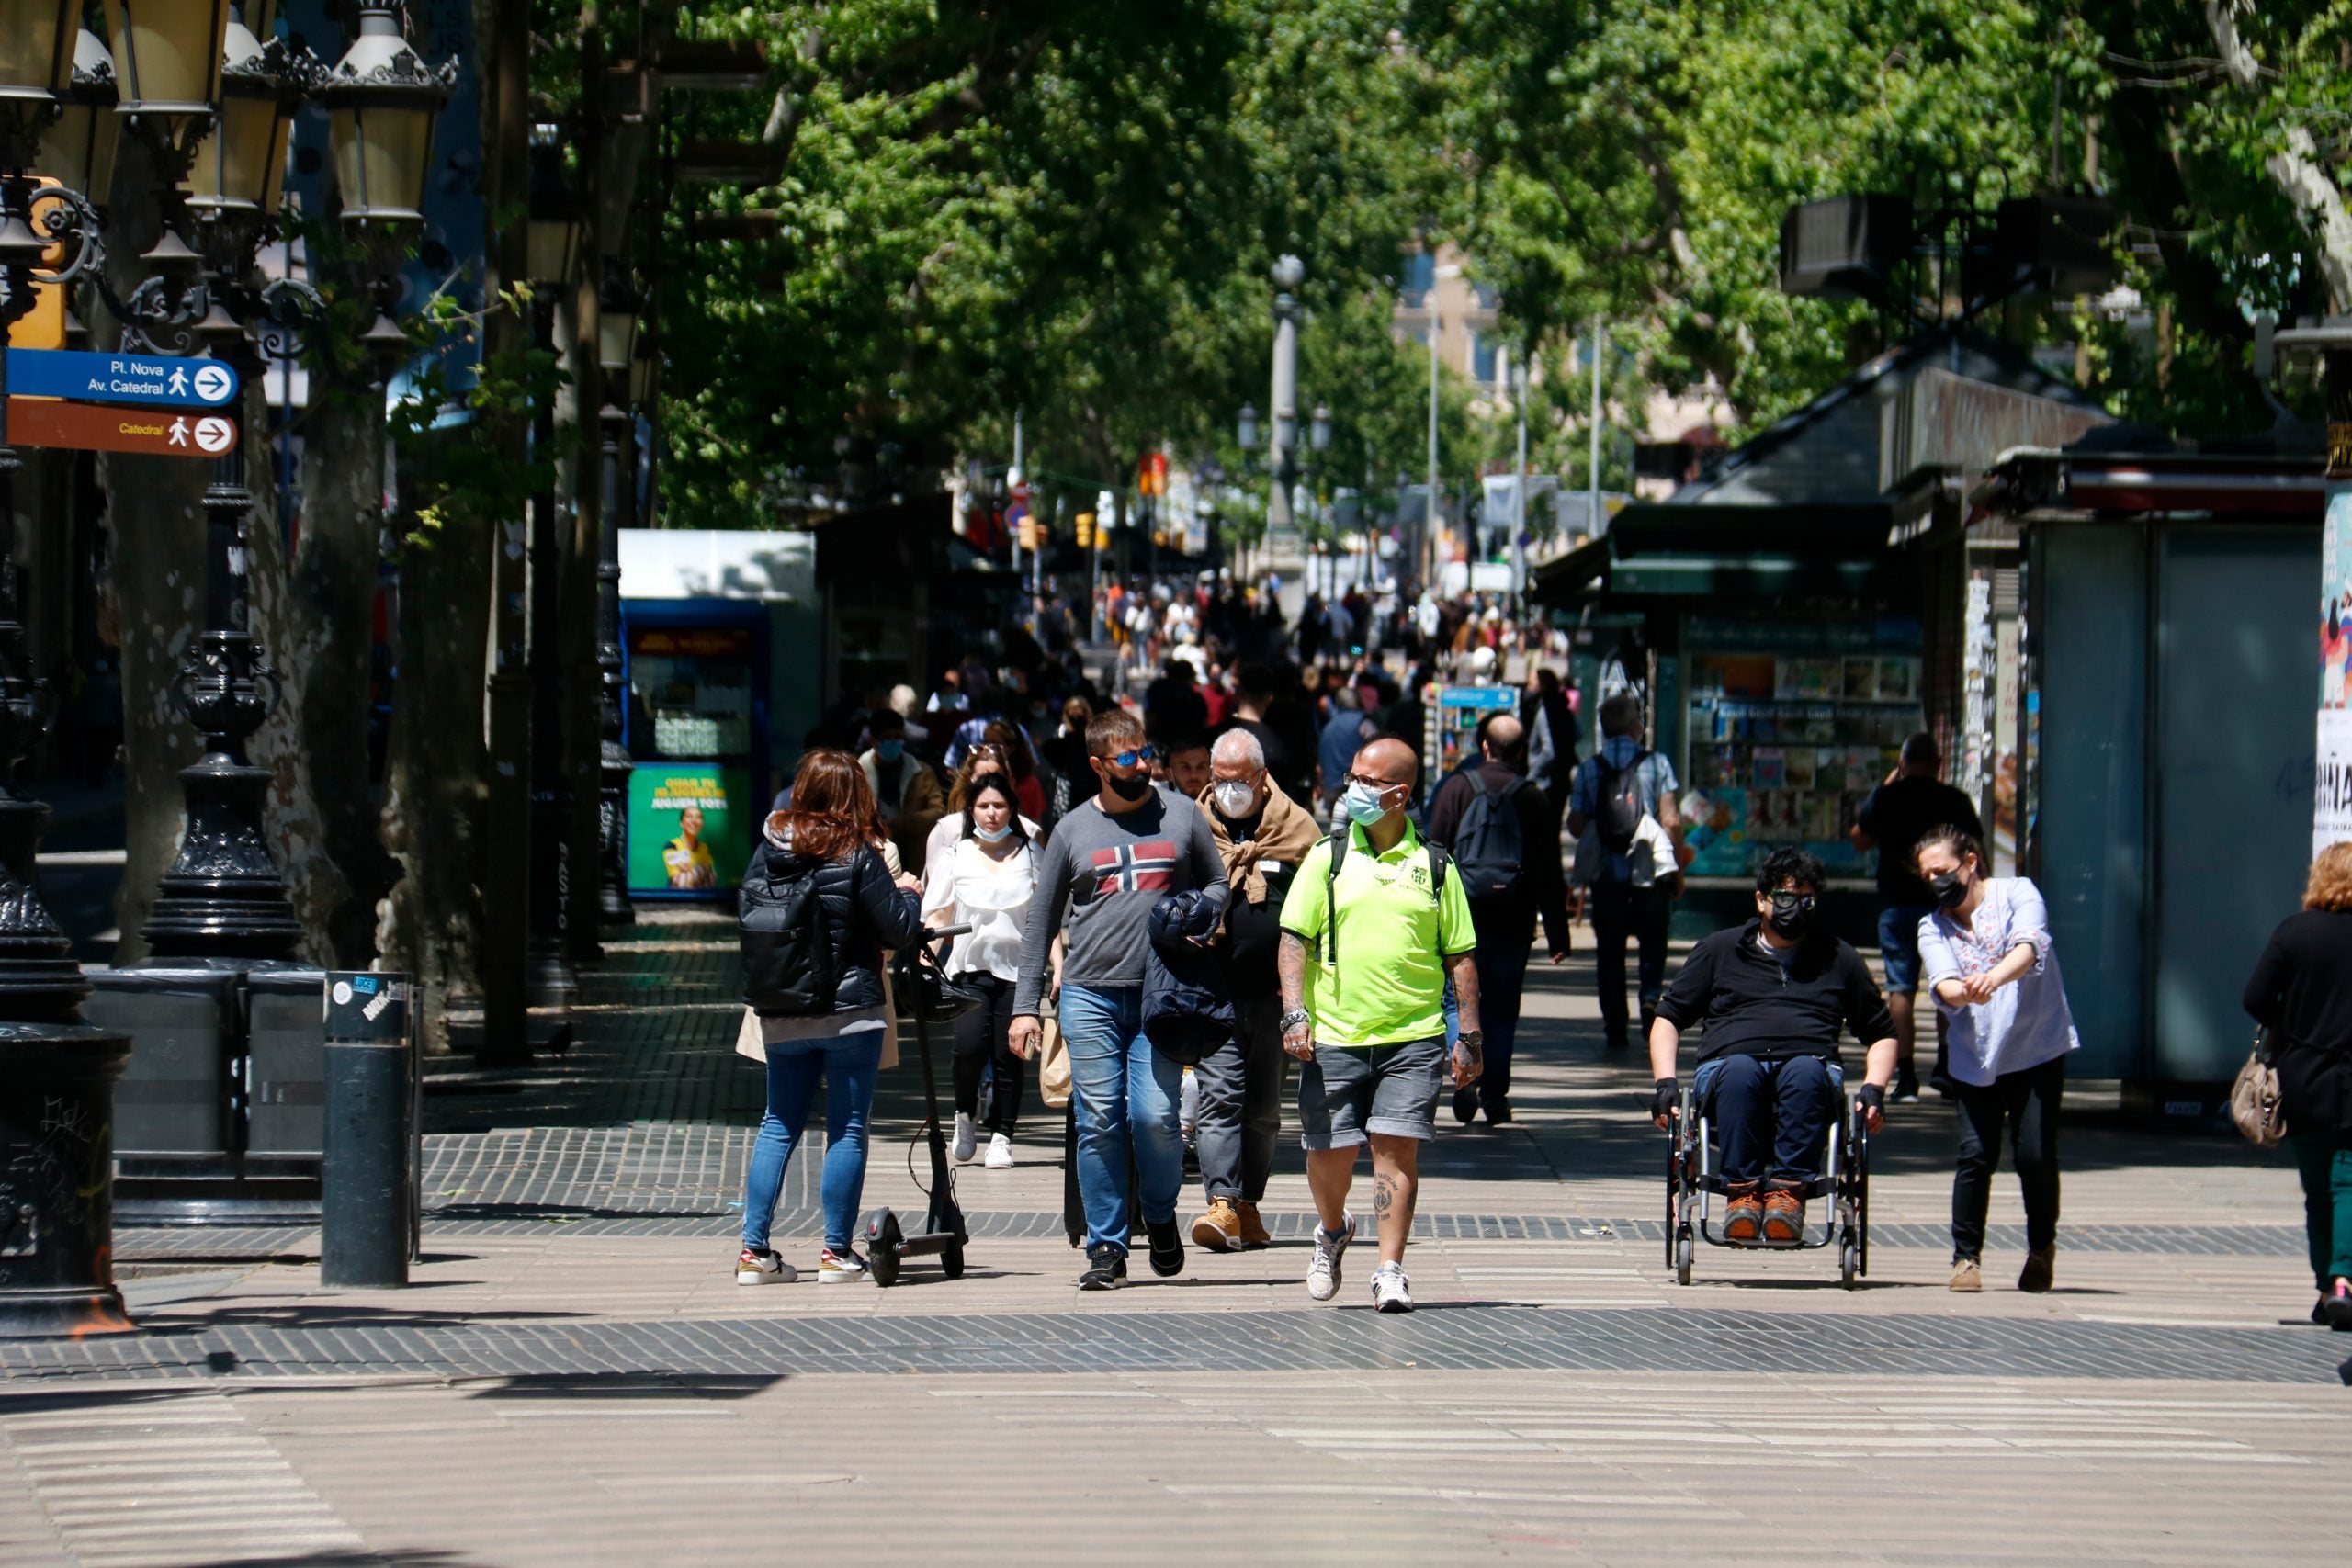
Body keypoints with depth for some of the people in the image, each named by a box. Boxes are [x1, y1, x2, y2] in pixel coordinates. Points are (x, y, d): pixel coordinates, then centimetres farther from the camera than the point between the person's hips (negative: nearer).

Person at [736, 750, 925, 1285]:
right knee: (847, 1130, 3)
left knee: (779, 1125, 11)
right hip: (851, 1010, -4)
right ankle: (837, 1252, 3)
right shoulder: (856, 857, -12)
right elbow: (899, 929, -8)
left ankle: (754, 1250, 6)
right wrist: (907, 893, 11)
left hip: (782, 1015, 4)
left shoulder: (769, 849, 0)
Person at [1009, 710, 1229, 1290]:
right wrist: (1025, 1005, 6)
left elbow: (1219, 883, 18)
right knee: (1099, 1124, -2)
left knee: (1155, 1116, -11)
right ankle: (1106, 1248, 5)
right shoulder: (1073, 830, 9)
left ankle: (1161, 1217, 15)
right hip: (1089, 997, 1)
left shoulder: (1181, 815, 9)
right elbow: (1040, 922, 12)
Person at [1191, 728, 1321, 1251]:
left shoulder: (1295, 826, 5)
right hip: (1213, 991, -1)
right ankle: (1222, 1204, -16)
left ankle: (1249, 1205, 19)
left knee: (1264, 1106, 9)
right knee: (1218, 1097, -11)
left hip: (1275, 992, 1)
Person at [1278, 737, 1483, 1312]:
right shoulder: (1327, 858, 6)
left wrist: (1469, 1035, 5)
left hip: (1413, 1035, -1)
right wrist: (1295, 1012, -9)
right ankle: (1332, 1230, 34)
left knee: (1396, 1147, -9)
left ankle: (1390, 1272, -6)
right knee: (1330, 1154, 4)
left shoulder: (1435, 866, 7)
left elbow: (1461, 957, 10)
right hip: (1334, 1035, 1)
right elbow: (1294, 939, 3)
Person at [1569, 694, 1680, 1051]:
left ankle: (1615, 1028, 7)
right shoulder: (1656, 764, -3)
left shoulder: (1588, 769, 1)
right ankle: (1651, 996, -11)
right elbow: (1670, 820, -7)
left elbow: (1576, 826, -2)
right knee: (1653, 941, 14)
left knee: (1609, 950, 8)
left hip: (1606, 873, 1)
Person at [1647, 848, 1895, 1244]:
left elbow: (1881, 1034, 27)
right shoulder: (1718, 951, 23)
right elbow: (1668, 1018, 20)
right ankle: (1742, 1192, -42)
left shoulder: (1839, 960, 25)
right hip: (1727, 1066, 0)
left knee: (1806, 1073, -38)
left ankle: (1787, 1190, -46)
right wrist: (1665, 1083, 3)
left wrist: (1874, 1089, 8)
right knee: (1740, 1071, -38)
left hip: (1810, 1067, 0)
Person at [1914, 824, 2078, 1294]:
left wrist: (1996, 976, -44)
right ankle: (1966, 1256, 4)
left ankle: (2041, 1248, 18)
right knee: (1976, 1154, -9)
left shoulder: (2017, 894, -2)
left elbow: (2028, 946, -23)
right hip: (1975, 1057, 2)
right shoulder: (1932, 929, 6)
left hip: (2037, 1048, -2)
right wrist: (1964, 992, -38)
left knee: (2036, 1154, -4)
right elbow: (1943, 983, -13)